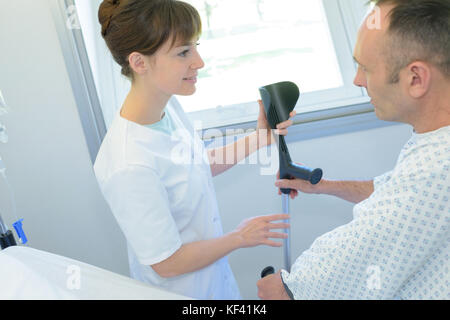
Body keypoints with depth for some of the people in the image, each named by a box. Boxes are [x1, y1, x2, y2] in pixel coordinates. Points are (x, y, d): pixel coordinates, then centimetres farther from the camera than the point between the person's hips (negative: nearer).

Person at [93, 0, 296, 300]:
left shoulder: (169, 107, -9)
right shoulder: (129, 166, -35)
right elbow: (166, 263, -24)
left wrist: (258, 139, -1)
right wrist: (240, 237, -12)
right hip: (180, 289, -7)